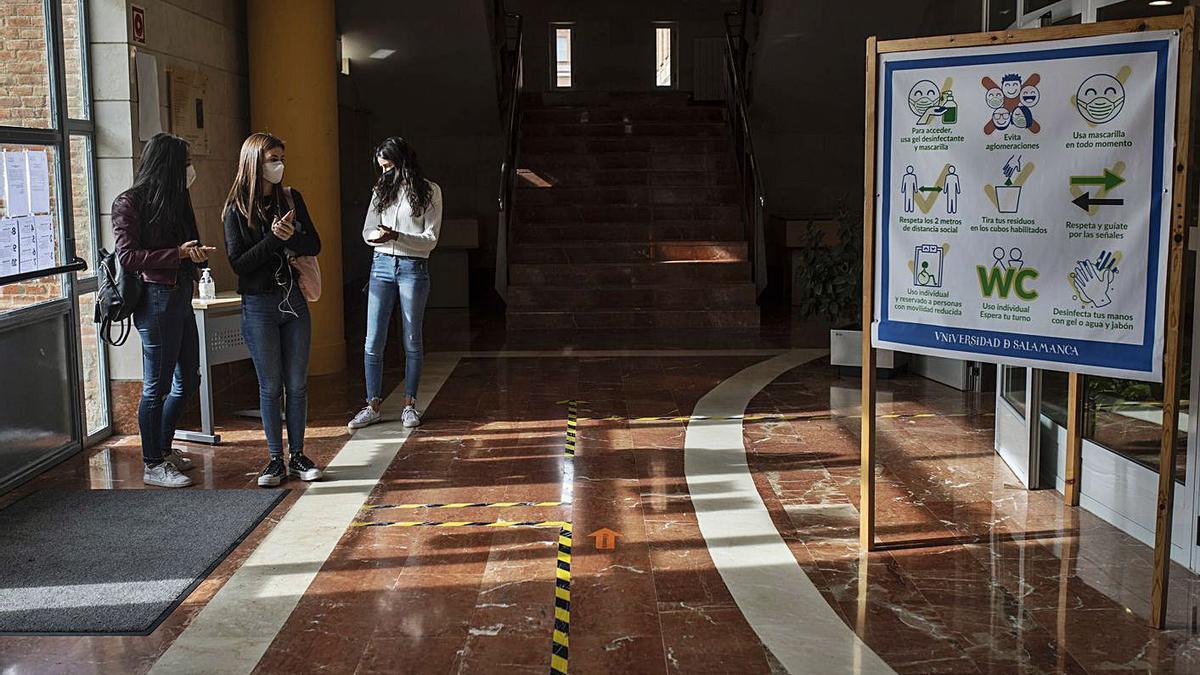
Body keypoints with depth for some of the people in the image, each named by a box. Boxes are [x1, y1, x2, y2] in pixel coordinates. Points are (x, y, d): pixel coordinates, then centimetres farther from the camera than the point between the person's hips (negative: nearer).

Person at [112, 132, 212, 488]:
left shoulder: (175, 201, 17)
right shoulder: (129, 203, -8)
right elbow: (127, 256, -14)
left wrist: (197, 253, -1)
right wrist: (178, 253, -18)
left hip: (181, 298, 9)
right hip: (156, 298, -9)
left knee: (187, 381, 14)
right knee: (157, 386, -2)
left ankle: (163, 448, 30)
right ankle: (152, 465, 9)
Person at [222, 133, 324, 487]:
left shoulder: (291, 198, 5)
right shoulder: (236, 209, -5)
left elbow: (314, 245, 3)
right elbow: (238, 263, -11)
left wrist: (291, 237, -17)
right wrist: (274, 239, -19)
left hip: (294, 301, 3)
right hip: (259, 306, -3)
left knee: (297, 384, 7)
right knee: (270, 386, 4)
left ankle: (297, 456, 17)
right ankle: (275, 460, 14)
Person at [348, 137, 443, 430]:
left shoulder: (429, 191, -1)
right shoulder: (381, 190, 11)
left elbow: (431, 239, -6)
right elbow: (367, 231, 9)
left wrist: (397, 237, -20)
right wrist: (377, 235, -15)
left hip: (413, 268, -3)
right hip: (382, 265, 3)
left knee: (412, 340, 5)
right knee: (373, 341, 0)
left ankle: (410, 405, 15)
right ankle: (373, 405, 7)